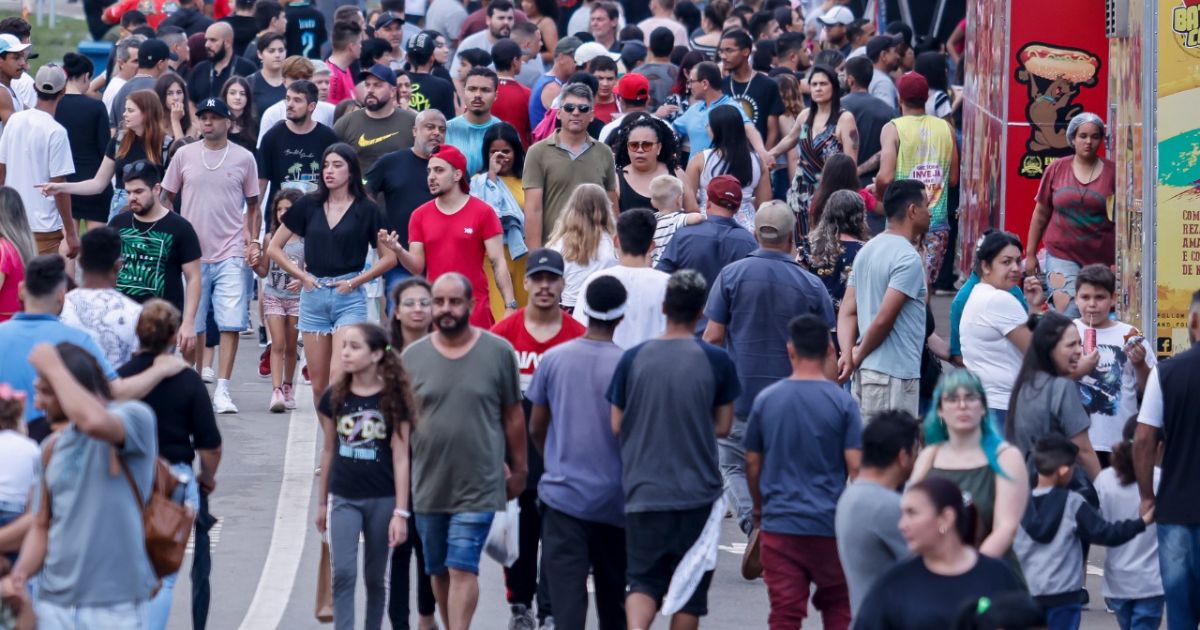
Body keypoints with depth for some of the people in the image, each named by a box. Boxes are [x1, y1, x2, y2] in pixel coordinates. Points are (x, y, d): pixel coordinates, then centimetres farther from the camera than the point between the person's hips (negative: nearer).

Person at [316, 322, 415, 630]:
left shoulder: (393, 399, -6)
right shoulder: (334, 397, 1)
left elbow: (400, 457, -5)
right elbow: (329, 450, 11)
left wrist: (401, 512, -9)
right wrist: (322, 502, 15)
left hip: (382, 500, -1)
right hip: (344, 499, 1)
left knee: (376, 577, 10)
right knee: (343, 573, -10)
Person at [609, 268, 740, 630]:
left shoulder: (633, 359, -2)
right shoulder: (716, 362, -6)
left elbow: (617, 427, 3)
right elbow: (723, 426, 1)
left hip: (644, 490, 1)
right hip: (697, 492, -1)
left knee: (643, 580, 8)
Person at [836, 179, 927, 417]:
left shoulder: (868, 250, 15)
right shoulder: (907, 259, -14)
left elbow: (847, 313, 9)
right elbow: (884, 319, -19)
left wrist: (848, 355, -3)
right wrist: (858, 357, -6)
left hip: (866, 371, 9)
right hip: (895, 374, -9)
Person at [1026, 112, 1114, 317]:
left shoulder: (1112, 172, 2)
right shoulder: (1057, 169, 6)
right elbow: (1041, 214, 12)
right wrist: (1030, 254, 12)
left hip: (1101, 259, 0)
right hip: (1062, 254, 0)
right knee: (1068, 313, -16)